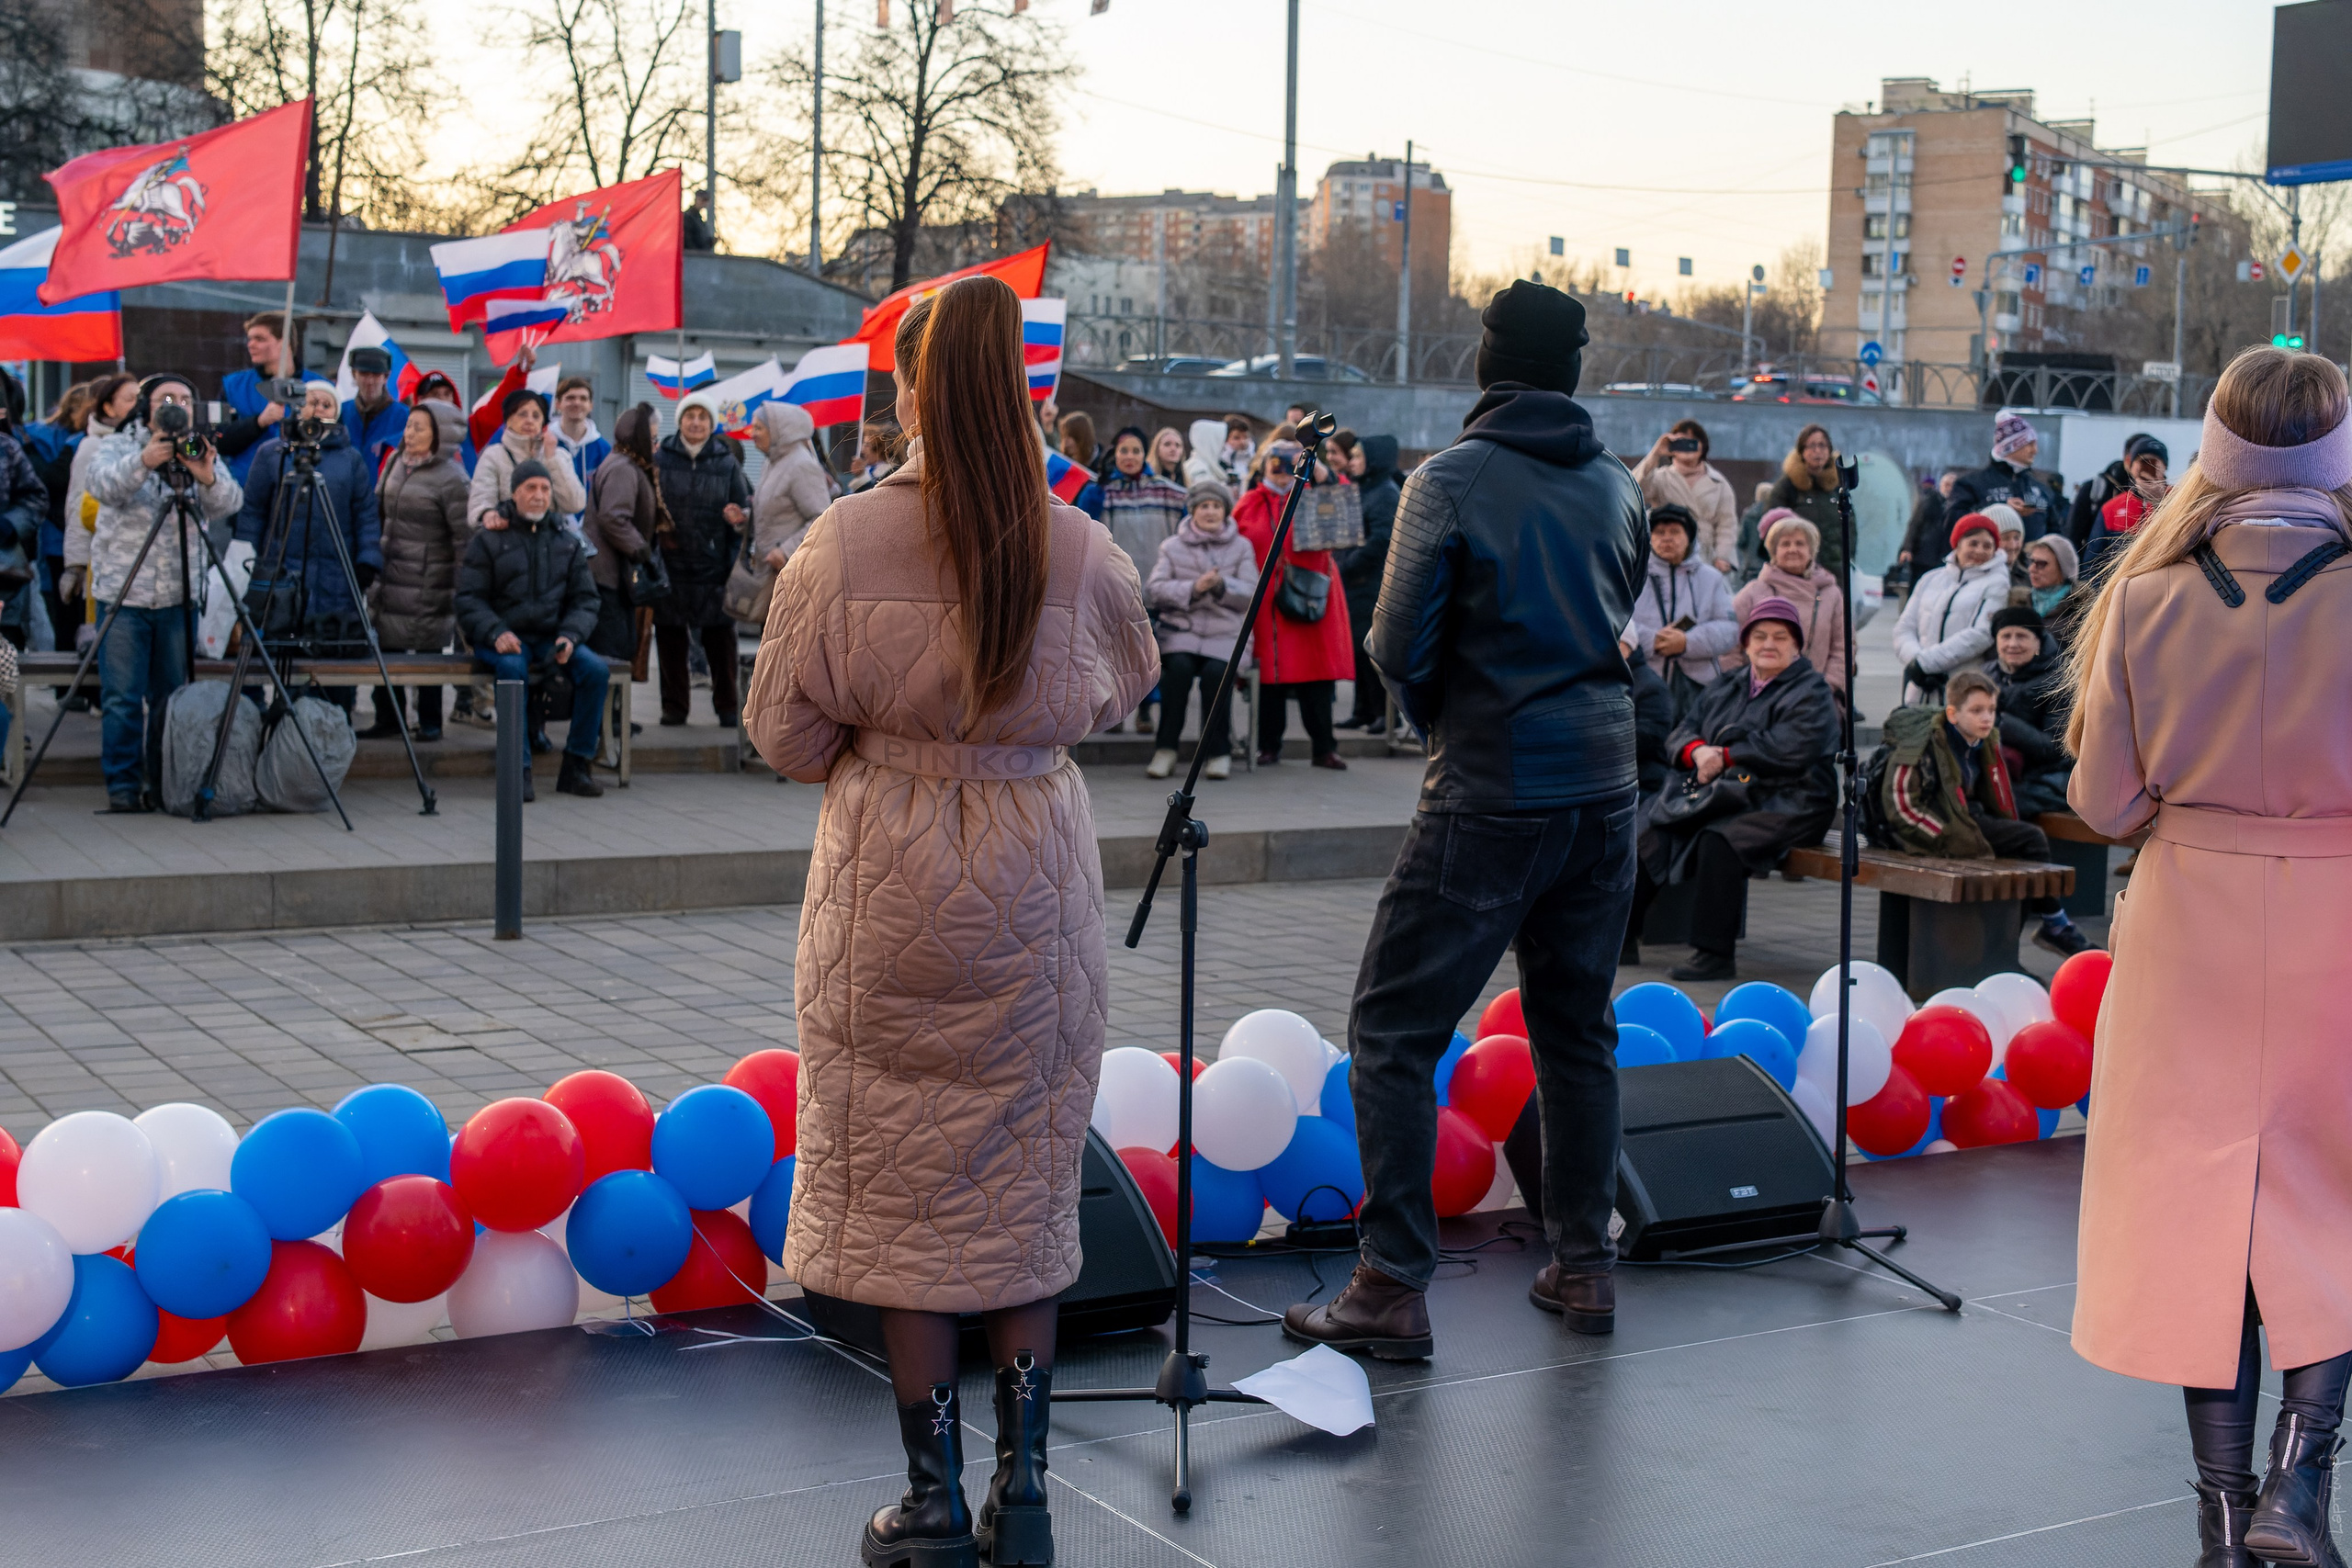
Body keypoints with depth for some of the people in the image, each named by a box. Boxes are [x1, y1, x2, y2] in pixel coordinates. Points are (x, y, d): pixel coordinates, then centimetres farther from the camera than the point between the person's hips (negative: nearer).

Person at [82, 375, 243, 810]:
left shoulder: (203, 454, 7)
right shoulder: (116, 447, 2)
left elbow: (228, 504, -10)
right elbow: (101, 484, -20)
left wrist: (207, 477, -33)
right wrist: (143, 461, -39)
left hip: (179, 597, 2)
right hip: (122, 593, -2)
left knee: (172, 698, 7)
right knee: (122, 700, -3)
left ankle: (168, 785, 17)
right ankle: (123, 786, 3)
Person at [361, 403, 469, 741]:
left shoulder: (450, 478, -13)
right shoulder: (395, 463, 9)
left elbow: (465, 537, -13)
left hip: (428, 583, -7)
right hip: (390, 577, 7)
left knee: (428, 650, 2)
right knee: (386, 645, 9)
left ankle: (430, 722, 14)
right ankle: (388, 719, 19)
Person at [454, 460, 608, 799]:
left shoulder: (567, 542, 14)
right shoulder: (488, 540, 3)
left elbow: (585, 600, 10)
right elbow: (468, 599, -2)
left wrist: (570, 635, -10)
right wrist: (495, 633, -20)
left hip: (551, 638, 3)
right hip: (501, 639, -3)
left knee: (595, 669, -24)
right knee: (512, 667, -37)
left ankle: (575, 767, -16)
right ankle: (519, 769, -32)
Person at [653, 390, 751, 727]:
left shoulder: (726, 463, 7)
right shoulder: (661, 459, 4)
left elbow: (745, 507, 9)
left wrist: (740, 519, -13)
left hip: (714, 566, 0)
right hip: (670, 564, 0)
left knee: (720, 637, 2)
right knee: (670, 637, 5)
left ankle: (727, 706, 12)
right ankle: (674, 705, 16)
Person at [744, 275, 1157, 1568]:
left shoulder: (844, 543, -13)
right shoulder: (1080, 551, -8)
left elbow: (785, 731, -4)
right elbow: (1121, 690, 10)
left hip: (889, 891, -2)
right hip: (1035, 889, 2)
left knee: (901, 1185, 9)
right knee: (1023, 1182, 13)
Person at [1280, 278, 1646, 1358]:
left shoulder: (1452, 480, -8)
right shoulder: (1617, 488, 7)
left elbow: (1398, 648, -8)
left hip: (1490, 794, -6)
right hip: (1603, 782, 6)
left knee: (1393, 1033, 0)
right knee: (1576, 1027, 16)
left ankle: (1393, 1288, -2)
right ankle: (1583, 1264, 22)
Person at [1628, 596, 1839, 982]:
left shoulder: (1811, 694, 1)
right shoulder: (1725, 689, 23)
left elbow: (1790, 750, -16)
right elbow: (1683, 731, 16)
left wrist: (1724, 758, -12)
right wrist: (1697, 751, -9)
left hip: (1784, 804, -7)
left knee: (1719, 840, -34)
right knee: (1653, 831, -15)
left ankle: (1716, 955, -31)